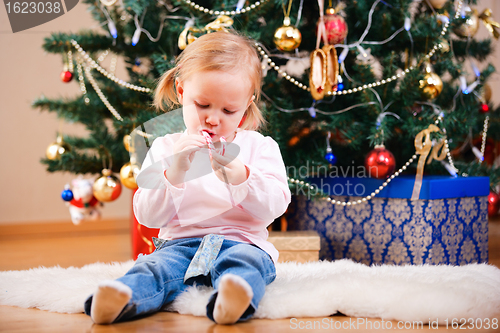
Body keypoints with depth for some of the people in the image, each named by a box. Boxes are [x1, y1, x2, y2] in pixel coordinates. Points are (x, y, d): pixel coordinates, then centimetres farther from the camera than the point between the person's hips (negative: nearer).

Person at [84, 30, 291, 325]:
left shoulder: (260, 147, 9)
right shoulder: (165, 149, 11)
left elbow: (274, 206, -4)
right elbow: (147, 216, 2)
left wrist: (237, 173, -22)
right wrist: (174, 173, -16)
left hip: (242, 242, -1)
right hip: (180, 243, 1)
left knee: (244, 261, -35)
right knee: (156, 266, -30)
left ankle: (234, 298, -64)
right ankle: (122, 298, -57)